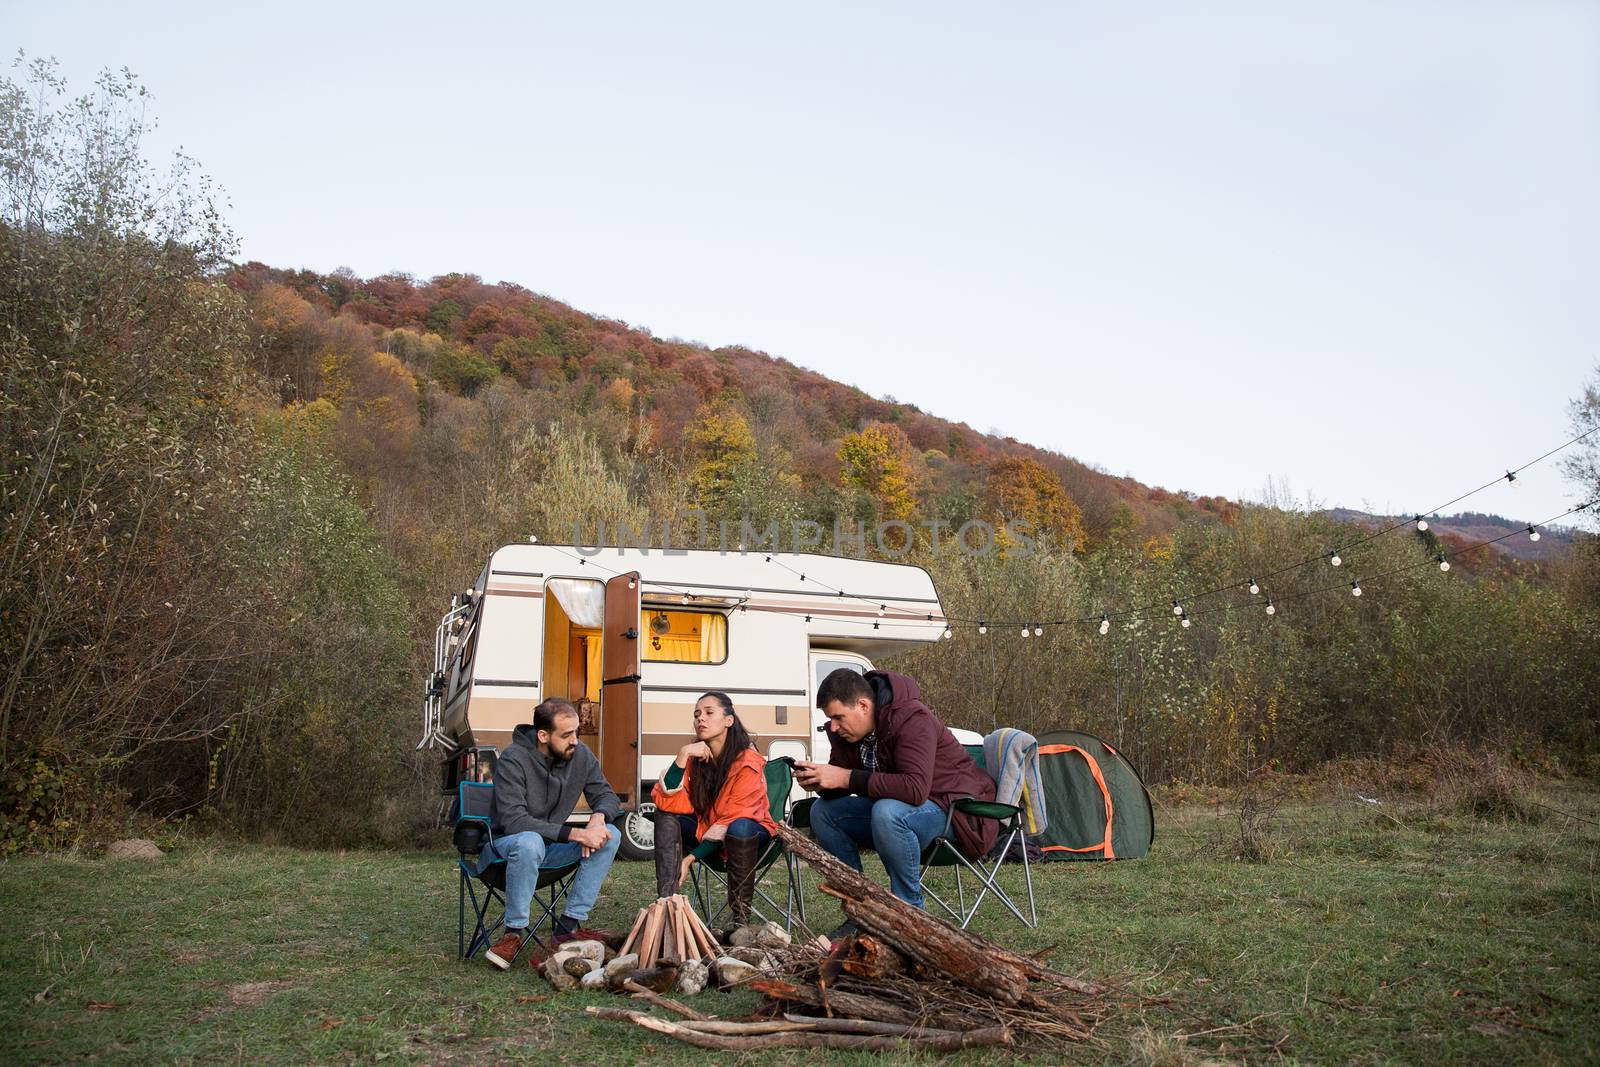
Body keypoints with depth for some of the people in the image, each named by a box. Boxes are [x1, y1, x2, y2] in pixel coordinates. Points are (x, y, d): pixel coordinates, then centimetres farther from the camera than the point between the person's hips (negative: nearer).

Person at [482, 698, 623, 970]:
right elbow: (513, 821, -29)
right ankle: (514, 932, -24)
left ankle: (569, 926, -16)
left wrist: (598, 818, -21)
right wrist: (577, 834, -34)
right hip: (506, 844, -6)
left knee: (610, 835, -17)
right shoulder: (513, 760, -22)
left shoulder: (580, 755, -5)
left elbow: (606, 795, 5)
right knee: (530, 842, -40)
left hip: (553, 845, 6)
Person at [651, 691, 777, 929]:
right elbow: (666, 802, -19)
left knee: (739, 828, -37)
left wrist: (692, 858, -24)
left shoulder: (748, 763, -22)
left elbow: (732, 820, -21)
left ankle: (740, 918, -27)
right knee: (665, 816, -19)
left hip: (750, 834, -4)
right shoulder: (694, 756, -8)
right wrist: (682, 756, -30)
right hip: (705, 831, 5)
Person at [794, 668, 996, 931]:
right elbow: (837, 788, 6)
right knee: (822, 811, -5)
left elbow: (916, 789, -38)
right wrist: (818, 781, -19)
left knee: (887, 812, -37)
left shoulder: (911, 719, -26)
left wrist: (847, 778, -37)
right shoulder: (844, 730, -1)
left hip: (951, 807, -8)